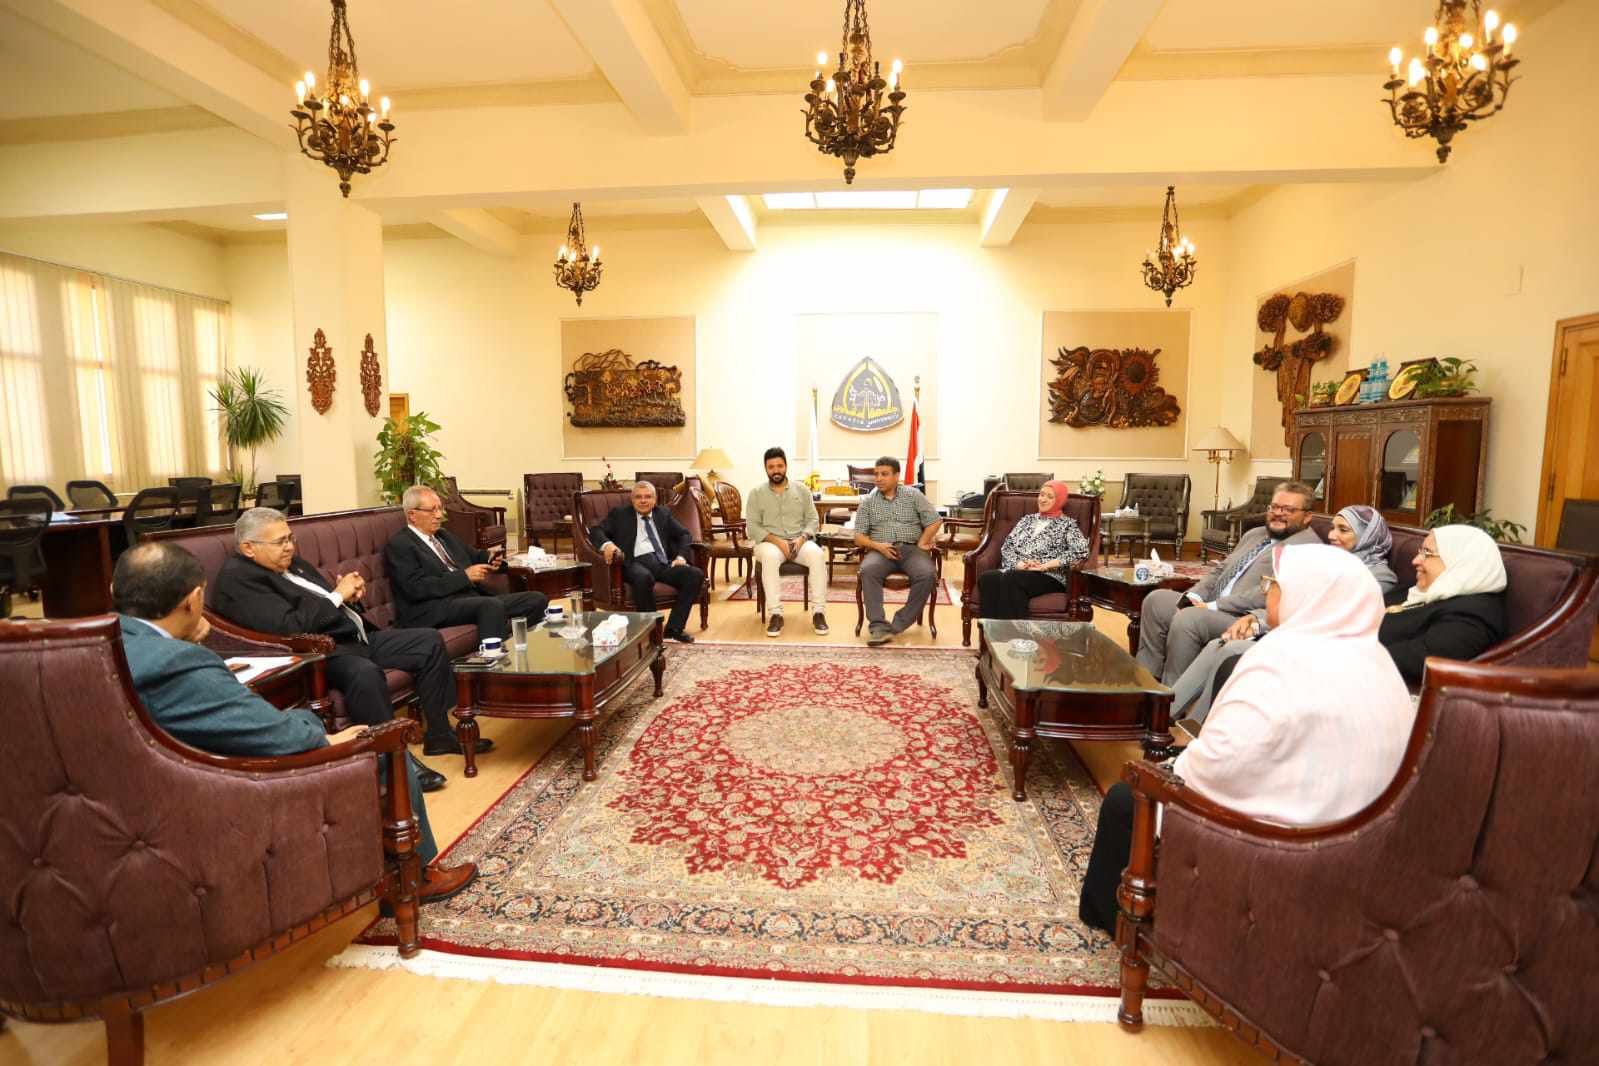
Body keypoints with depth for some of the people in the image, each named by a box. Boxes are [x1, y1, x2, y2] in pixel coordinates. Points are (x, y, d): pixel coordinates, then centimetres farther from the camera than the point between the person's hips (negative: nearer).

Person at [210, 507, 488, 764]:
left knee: (430, 641, 3)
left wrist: (350, 594, 2)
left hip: (356, 636, 10)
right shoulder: (236, 577, -10)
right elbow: (289, 626, -23)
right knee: (365, 673, -39)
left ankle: (439, 734, 9)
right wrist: (337, 596, -13)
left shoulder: (291, 562, 17)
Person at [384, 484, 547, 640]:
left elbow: (471, 556, 36)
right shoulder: (398, 545, -1)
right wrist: (465, 576, -14)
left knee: (538, 599, -12)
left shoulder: (443, 535, 24)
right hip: (435, 610, -8)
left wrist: (488, 555, 12)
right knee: (493, 605, -38)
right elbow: (417, 588, -12)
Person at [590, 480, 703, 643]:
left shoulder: (664, 514, 25)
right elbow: (596, 531, 7)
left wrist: (681, 556, 0)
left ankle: (674, 627, -15)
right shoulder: (619, 514, 17)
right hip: (637, 563, -4)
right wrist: (607, 544, -17)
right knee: (643, 577, -40)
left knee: (696, 574, -23)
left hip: (664, 563, 4)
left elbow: (684, 535, 21)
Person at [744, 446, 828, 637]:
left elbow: (813, 520, 7)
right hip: (770, 542, -1)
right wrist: (778, 541, -17)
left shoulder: (802, 490, 11)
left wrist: (802, 538, -14)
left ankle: (818, 612, -28)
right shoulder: (756, 493, 5)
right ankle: (775, 614, -35)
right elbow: (753, 526, -3)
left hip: (800, 541, 2)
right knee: (770, 557, -38)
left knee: (817, 554, -32)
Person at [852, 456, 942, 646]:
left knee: (927, 574, -32)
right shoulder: (868, 502, 13)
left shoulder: (913, 495, 11)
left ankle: (899, 624, -24)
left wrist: (921, 543, -5)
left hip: (911, 548, 0)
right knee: (867, 571, -34)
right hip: (881, 550, 0)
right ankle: (878, 626, -35)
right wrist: (878, 546, -11)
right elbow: (859, 537, 7)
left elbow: (934, 521, 7)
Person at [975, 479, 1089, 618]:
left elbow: (1081, 551, -7)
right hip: (1016, 571, 4)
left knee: (1010, 579, -38)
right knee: (987, 578, -32)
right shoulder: (1027, 519, 26)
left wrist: (1045, 566, -13)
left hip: (1049, 576, -4)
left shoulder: (1067, 524, 12)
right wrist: (1019, 564, -8)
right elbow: (1007, 546, 15)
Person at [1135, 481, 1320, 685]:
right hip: (1215, 608, 9)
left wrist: (1214, 606, -19)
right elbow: (1221, 571, 22)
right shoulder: (1254, 534, 22)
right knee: (1156, 599, -6)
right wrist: (1193, 596, 2)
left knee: (1186, 619, -30)